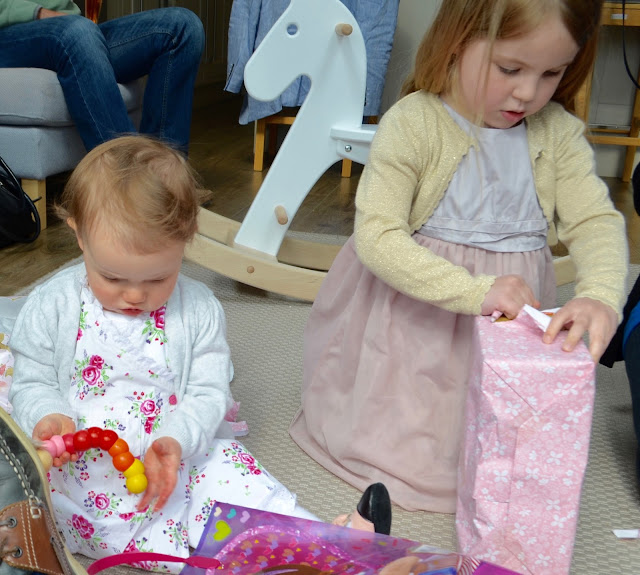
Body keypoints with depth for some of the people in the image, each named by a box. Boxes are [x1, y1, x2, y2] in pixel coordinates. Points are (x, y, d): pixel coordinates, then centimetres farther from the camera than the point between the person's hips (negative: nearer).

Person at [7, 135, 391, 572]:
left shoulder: (198, 310, -4)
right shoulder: (52, 307, -4)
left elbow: (209, 392, -4)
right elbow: (33, 384, 3)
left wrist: (175, 442, -24)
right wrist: (49, 418, -21)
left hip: (176, 464, 1)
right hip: (79, 469, -1)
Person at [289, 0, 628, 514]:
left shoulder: (557, 132, -4)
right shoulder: (413, 124, -18)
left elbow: (596, 221, -9)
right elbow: (376, 234, -25)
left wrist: (601, 297, -32)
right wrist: (476, 292, -35)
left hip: (514, 314, 4)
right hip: (416, 313, -3)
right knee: (401, 450, 2)